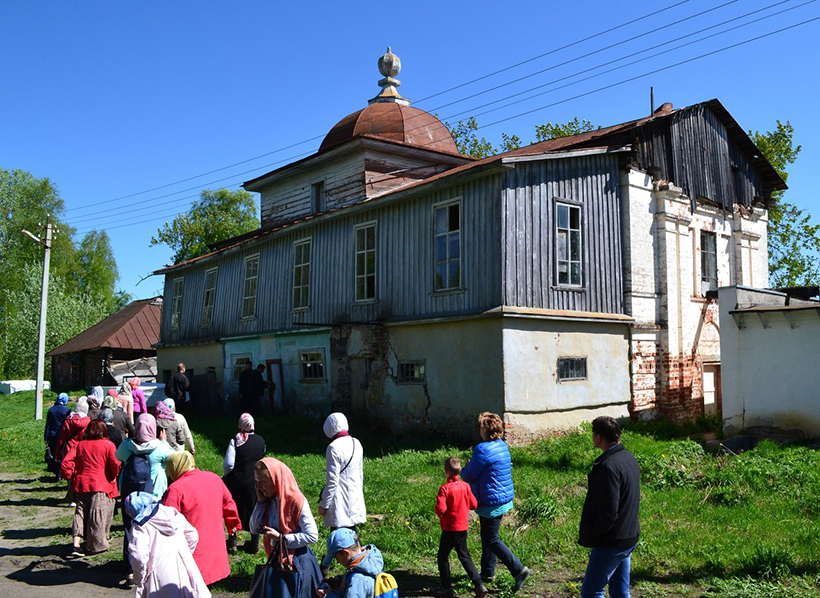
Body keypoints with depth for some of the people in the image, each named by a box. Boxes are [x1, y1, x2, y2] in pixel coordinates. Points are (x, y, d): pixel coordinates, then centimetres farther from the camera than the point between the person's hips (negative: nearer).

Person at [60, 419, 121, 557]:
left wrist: (70, 476, 10)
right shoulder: (108, 445, -4)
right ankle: (96, 545, 9)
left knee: (80, 512, 10)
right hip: (101, 485, -4)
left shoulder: (79, 445, 7)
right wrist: (113, 476, 7)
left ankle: (76, 544, -1)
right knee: (98, 515, 3)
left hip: (81, 484, 4)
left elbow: (67, 461, 0)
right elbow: (115, 464, -10)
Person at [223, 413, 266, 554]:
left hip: (238, 482, -2)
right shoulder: (260, 441, -3)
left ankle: (232, 539, 27)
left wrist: (227, 475, -1)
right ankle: (254, 543, 20)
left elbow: (228, 464, -18)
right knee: (254, 511, 14)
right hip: (257, 483, 3)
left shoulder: (235, 441, -14)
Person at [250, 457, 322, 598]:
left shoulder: (297, 501, -20)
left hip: (297, 562, -7)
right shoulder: (268, 500, 0)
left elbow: (312, 536, -21)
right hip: (276, 560, 7)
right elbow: (254, 529, 0)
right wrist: (260, 502, -9)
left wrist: (281, 537, -21)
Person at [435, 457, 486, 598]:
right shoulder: (465, 486, -3)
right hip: (463, 527, 5)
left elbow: (440, 509, -23)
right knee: (464, 556, 16)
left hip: (449, 528, -5)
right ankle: (479, 585, 8)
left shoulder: (445, 489, -18)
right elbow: (474, 504, 2)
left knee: (443, 556, 12)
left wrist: (440, 513, -1)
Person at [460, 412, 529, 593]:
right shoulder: (503, 446, 5)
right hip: (505, 497, 9)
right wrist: (471, 467, 10)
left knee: (492, 541, 0)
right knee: (487, 537, 21)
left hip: (491, 502, -9)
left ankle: (519, 570, -3)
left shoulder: (482, 450, -23)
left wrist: (464, 469, 7)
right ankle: (487, 572, 32)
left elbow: (469, 476, -14)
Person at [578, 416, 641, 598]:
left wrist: (588, 535, -10)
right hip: (630, 538, 9)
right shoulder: (629, 458, 6)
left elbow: (608, 513, -26)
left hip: (611, 542, -9)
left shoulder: (608, 466, -24)